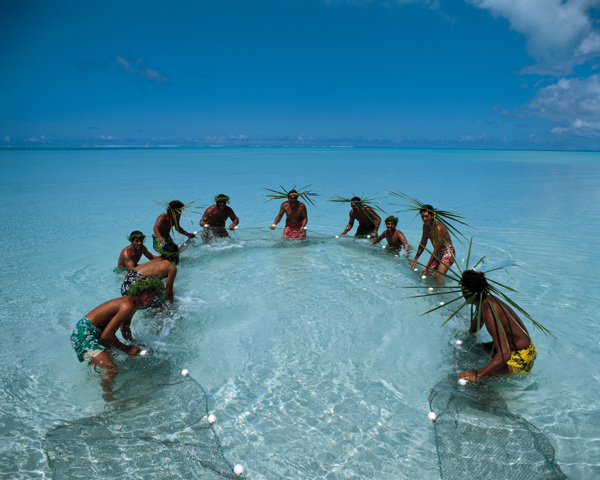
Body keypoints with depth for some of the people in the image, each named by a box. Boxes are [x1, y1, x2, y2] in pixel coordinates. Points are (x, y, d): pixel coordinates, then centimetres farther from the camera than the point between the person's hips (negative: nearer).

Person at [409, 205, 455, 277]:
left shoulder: (438, 227, -27)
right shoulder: (425, 226, 0)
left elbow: (436, 250, -27)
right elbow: (422, 244, 14)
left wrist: (427, 267, -25)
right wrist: (415, 259, 13)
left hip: (447, 253, -8)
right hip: (438, 253, 9)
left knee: (438, 276, -22)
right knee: (427, 273, 3)